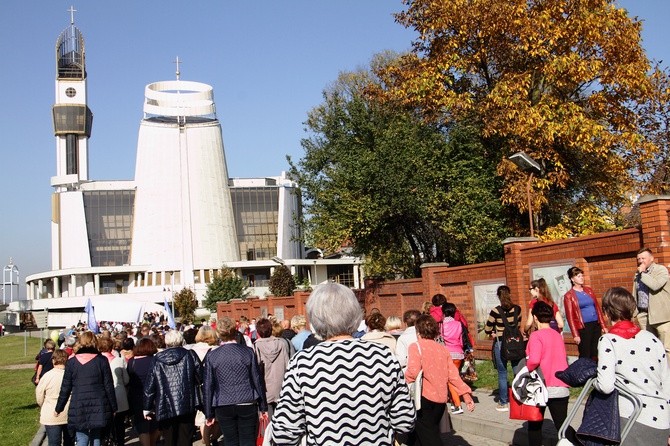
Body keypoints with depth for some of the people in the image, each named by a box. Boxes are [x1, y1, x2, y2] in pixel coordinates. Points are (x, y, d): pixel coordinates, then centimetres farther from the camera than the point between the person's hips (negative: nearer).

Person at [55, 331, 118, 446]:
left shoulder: (71, 362, 1)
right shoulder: (102, 360, -2)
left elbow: (65, 389, 3)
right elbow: (109, 386, 0)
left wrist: (58, 408, 15)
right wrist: (113, 407, 8)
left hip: (78, 408, 0)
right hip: (98, 407, 0)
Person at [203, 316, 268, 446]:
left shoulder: (212, 356, -3)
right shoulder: (248, 352, -3)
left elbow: (207, 387, -1)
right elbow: (258, 381, 0)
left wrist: (209, 414, 7)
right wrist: (263, 407, 9)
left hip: (223, 408, 0)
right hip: (247, 405, 0)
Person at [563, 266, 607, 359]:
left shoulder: (589, 290, 12)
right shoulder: (569, 296, -2)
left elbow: (597, 308, 15)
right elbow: (570, 316, -4)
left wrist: (603, 326, 11)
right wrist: (575, 335, -9)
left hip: (596, 325, 5)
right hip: (583, 327, -5)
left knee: (595, 354, 8)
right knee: (585, 356, -2)